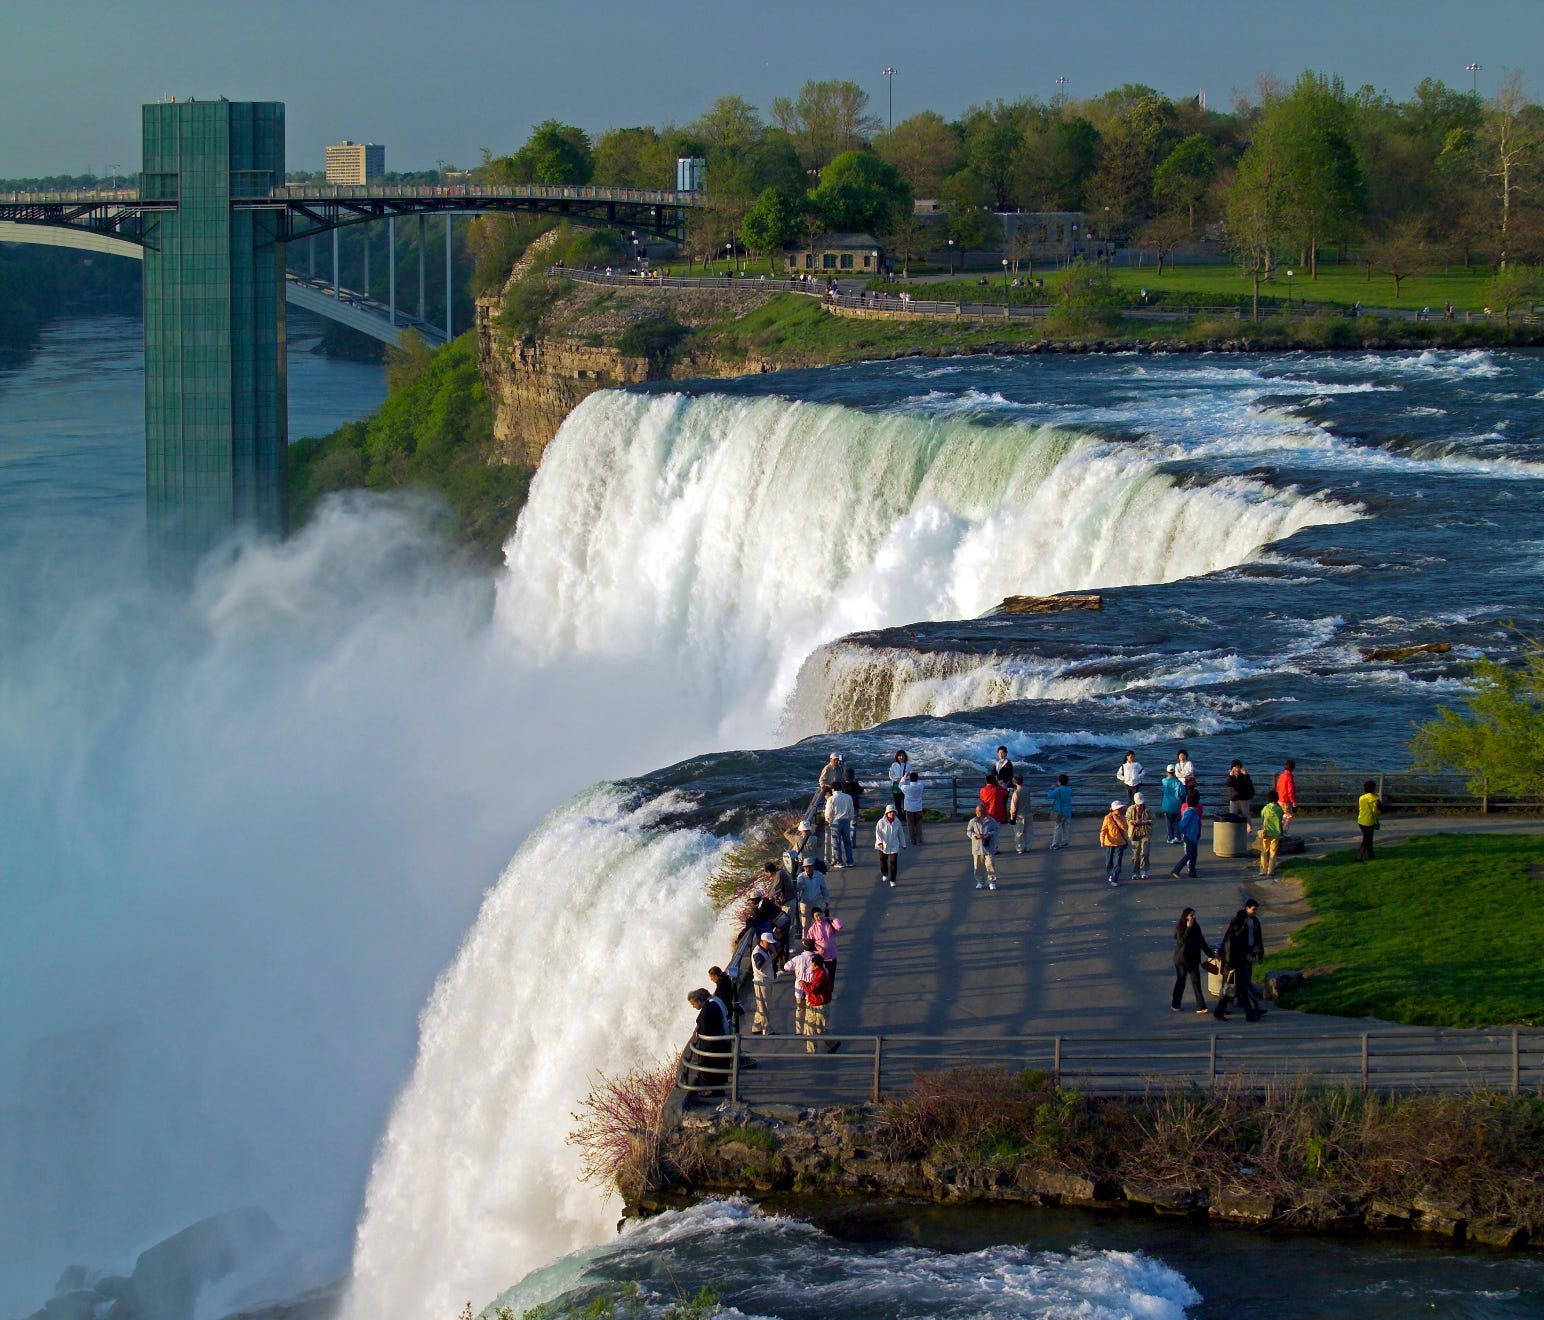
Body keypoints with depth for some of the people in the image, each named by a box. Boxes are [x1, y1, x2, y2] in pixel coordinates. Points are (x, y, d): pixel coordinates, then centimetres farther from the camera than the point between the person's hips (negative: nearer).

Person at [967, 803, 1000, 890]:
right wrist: (975, 835, -15)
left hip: (989, 847, -2)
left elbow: (996, 830, 2)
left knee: (990, 864, -9)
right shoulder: (972, 822, 2)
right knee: (978, 866, 8)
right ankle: (980, 882, 22)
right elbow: (968, 832, 4)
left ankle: (992, 881, 1)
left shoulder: (991, 821, -1)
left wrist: (989, 834, -17)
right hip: (977, 847, 2)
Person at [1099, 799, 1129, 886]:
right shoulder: (1108, 818, -9)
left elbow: (1125, 828, -12)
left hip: (1120, 843, 1)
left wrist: (1118, 820, -20)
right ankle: (1109, 875, 39)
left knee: (1118, 862, -9)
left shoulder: (1122, 817, 0)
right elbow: (1103, 830, -7)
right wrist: (1102, 840, -16)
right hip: (1109, 843, -1)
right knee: (1109, 862, 14)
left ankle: (1114, 879, -7)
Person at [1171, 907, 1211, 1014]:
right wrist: (1188, 928, -23)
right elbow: (1182, 940, -23)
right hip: (1181, 959, -4)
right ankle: (1175, 1005, 22)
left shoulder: (1196, 926, 5)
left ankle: (1200, 1006, -7)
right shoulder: (1179, 927, -9)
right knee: (1180, 981, 6)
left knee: (1196, 981, -3)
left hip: (1193, 959, 4)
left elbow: (1202, 941, 11)